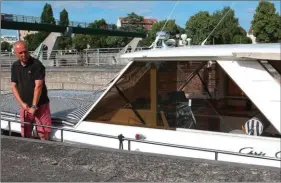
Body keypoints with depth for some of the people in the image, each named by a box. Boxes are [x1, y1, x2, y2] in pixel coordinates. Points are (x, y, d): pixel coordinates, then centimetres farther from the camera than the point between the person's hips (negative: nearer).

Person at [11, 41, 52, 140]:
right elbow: (14, 86, 6)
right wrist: (22, 104, -6)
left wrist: (34, 106, -18)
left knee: (44, 134, -3)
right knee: (25, 135, 11)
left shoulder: (37, 65, -12)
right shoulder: (15, 66, 5)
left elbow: (38, 86, -17)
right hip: (25, 106, 5)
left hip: (40, 105, -5)